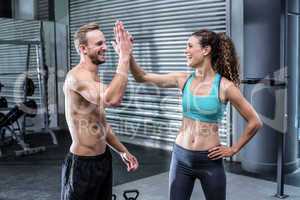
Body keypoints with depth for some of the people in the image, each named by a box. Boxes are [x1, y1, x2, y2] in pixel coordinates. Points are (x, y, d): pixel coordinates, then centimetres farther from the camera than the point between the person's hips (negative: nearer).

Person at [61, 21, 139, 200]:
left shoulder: (95, 79, 11)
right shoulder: (77, 75, -20)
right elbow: (112, 100, -38)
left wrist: (123, 151, 17)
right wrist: (124, 55, -30)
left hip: (103, 158, 9)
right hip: (82, 164, -9)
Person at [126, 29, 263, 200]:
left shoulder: (224, 86, -12)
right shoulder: (184, 79, -1)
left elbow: (255, 122, -5)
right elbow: (142, 77, 1)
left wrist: (233, 149, -3)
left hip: (209, 160, -3)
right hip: (181, 156, 3)